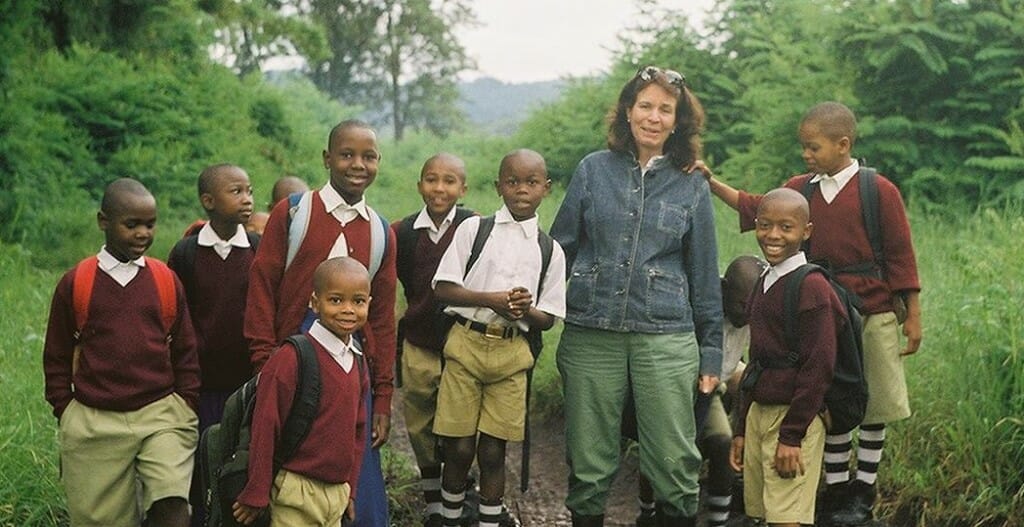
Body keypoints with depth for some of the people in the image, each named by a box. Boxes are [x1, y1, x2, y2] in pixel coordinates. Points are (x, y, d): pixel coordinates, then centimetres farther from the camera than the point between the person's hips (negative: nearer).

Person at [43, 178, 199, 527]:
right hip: (94, 424, 0)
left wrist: (185, 408, 6)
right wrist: (67, 413, 5)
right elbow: (57, 359, 9)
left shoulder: (167, 281, 4)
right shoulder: (74, 284, 0)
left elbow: (185, 353, 12)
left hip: (162, 414, 0)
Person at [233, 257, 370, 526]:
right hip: (297, 493, -7)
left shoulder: (356, 362, 7)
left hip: (337, 492, 7)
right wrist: (256, 496, -10)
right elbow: (265, 428, -14)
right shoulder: (291, 359, -16)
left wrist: (349, 490, 17)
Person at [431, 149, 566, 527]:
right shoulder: (474, 228, 3)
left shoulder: (550, 250, 8)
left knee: (492, 452, 5)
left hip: (512, 353, 1)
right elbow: (443, 287, -3)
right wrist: (492, 299, -15)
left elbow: (548, 318, 8)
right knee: (459, 448, 2)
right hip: (467, 343, -1)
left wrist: (525, 310, -13)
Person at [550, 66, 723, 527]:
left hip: (665, 337, 0)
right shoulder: (594, 170, 6)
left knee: (674, 461, -2)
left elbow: (704, 276, 10)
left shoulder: (691, 187, 7)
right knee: (588, 462, 6)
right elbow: (560, 247, 9)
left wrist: (711, 352, 9)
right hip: (590, 334, 0)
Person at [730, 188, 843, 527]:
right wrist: (742, 429, 18)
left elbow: (817, 369, -17)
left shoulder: (812, 287, -13)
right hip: (758, 414, 8)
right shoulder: (763, 285, 13)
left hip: (794, 418, -8)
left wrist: (792, 435, -18)